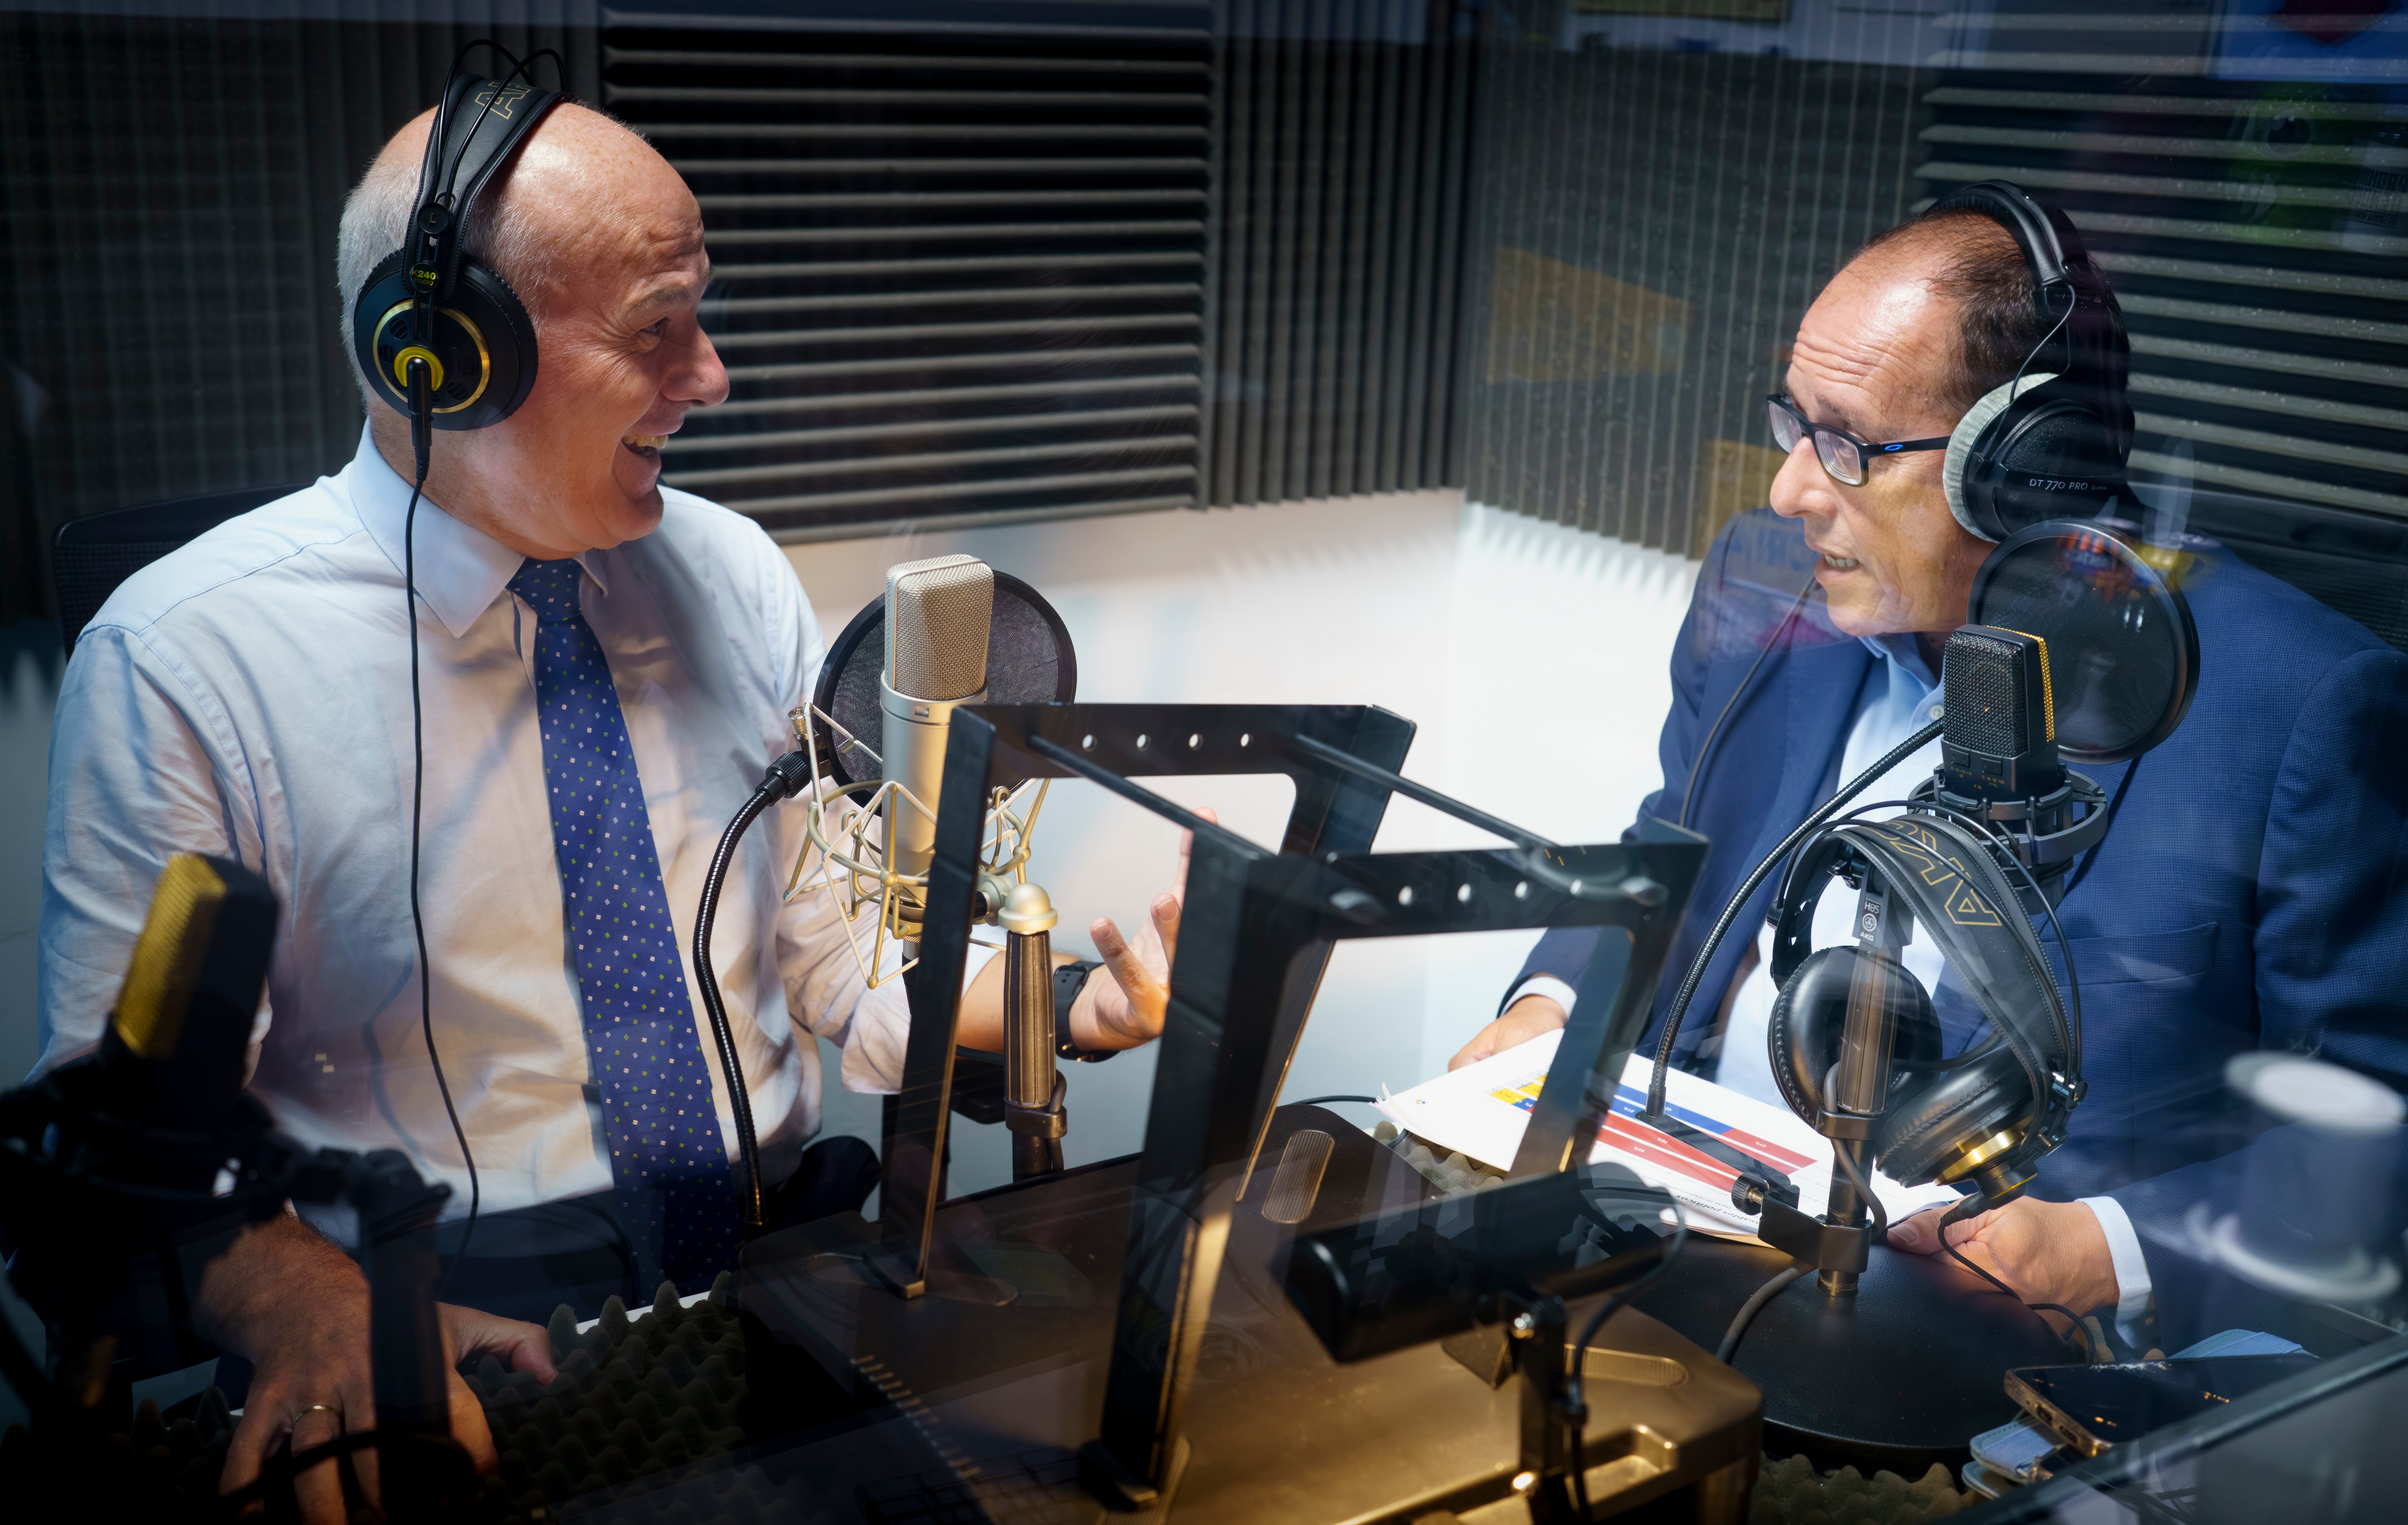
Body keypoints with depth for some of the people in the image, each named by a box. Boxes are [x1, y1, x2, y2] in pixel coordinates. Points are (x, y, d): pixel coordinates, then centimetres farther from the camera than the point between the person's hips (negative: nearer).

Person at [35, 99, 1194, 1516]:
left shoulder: (733, 575, 5)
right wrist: (316, 1307, -27)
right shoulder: (181, 665, -8)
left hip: (796, 1261, 4)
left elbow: (852, 961, 9)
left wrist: (1085, 1002, -9)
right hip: (462, 1332, -3)